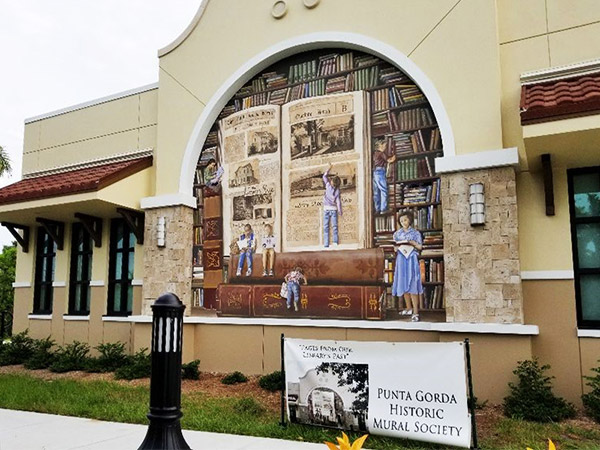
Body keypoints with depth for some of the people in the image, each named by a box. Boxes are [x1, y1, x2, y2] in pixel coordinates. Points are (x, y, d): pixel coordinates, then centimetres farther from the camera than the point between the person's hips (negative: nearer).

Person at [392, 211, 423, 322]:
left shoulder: (415, 233, 5)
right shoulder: (397, 233, 12)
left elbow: (420, 247, 3)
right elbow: (395, 248, 12)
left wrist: (412, 243, -13)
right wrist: (399, 247, -9)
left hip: (412, 260, -3)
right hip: (401, 260, 4)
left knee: (412, 285, -9)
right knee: (403, 284, 4)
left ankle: (415, 312, -10)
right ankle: (408, 309, 17)